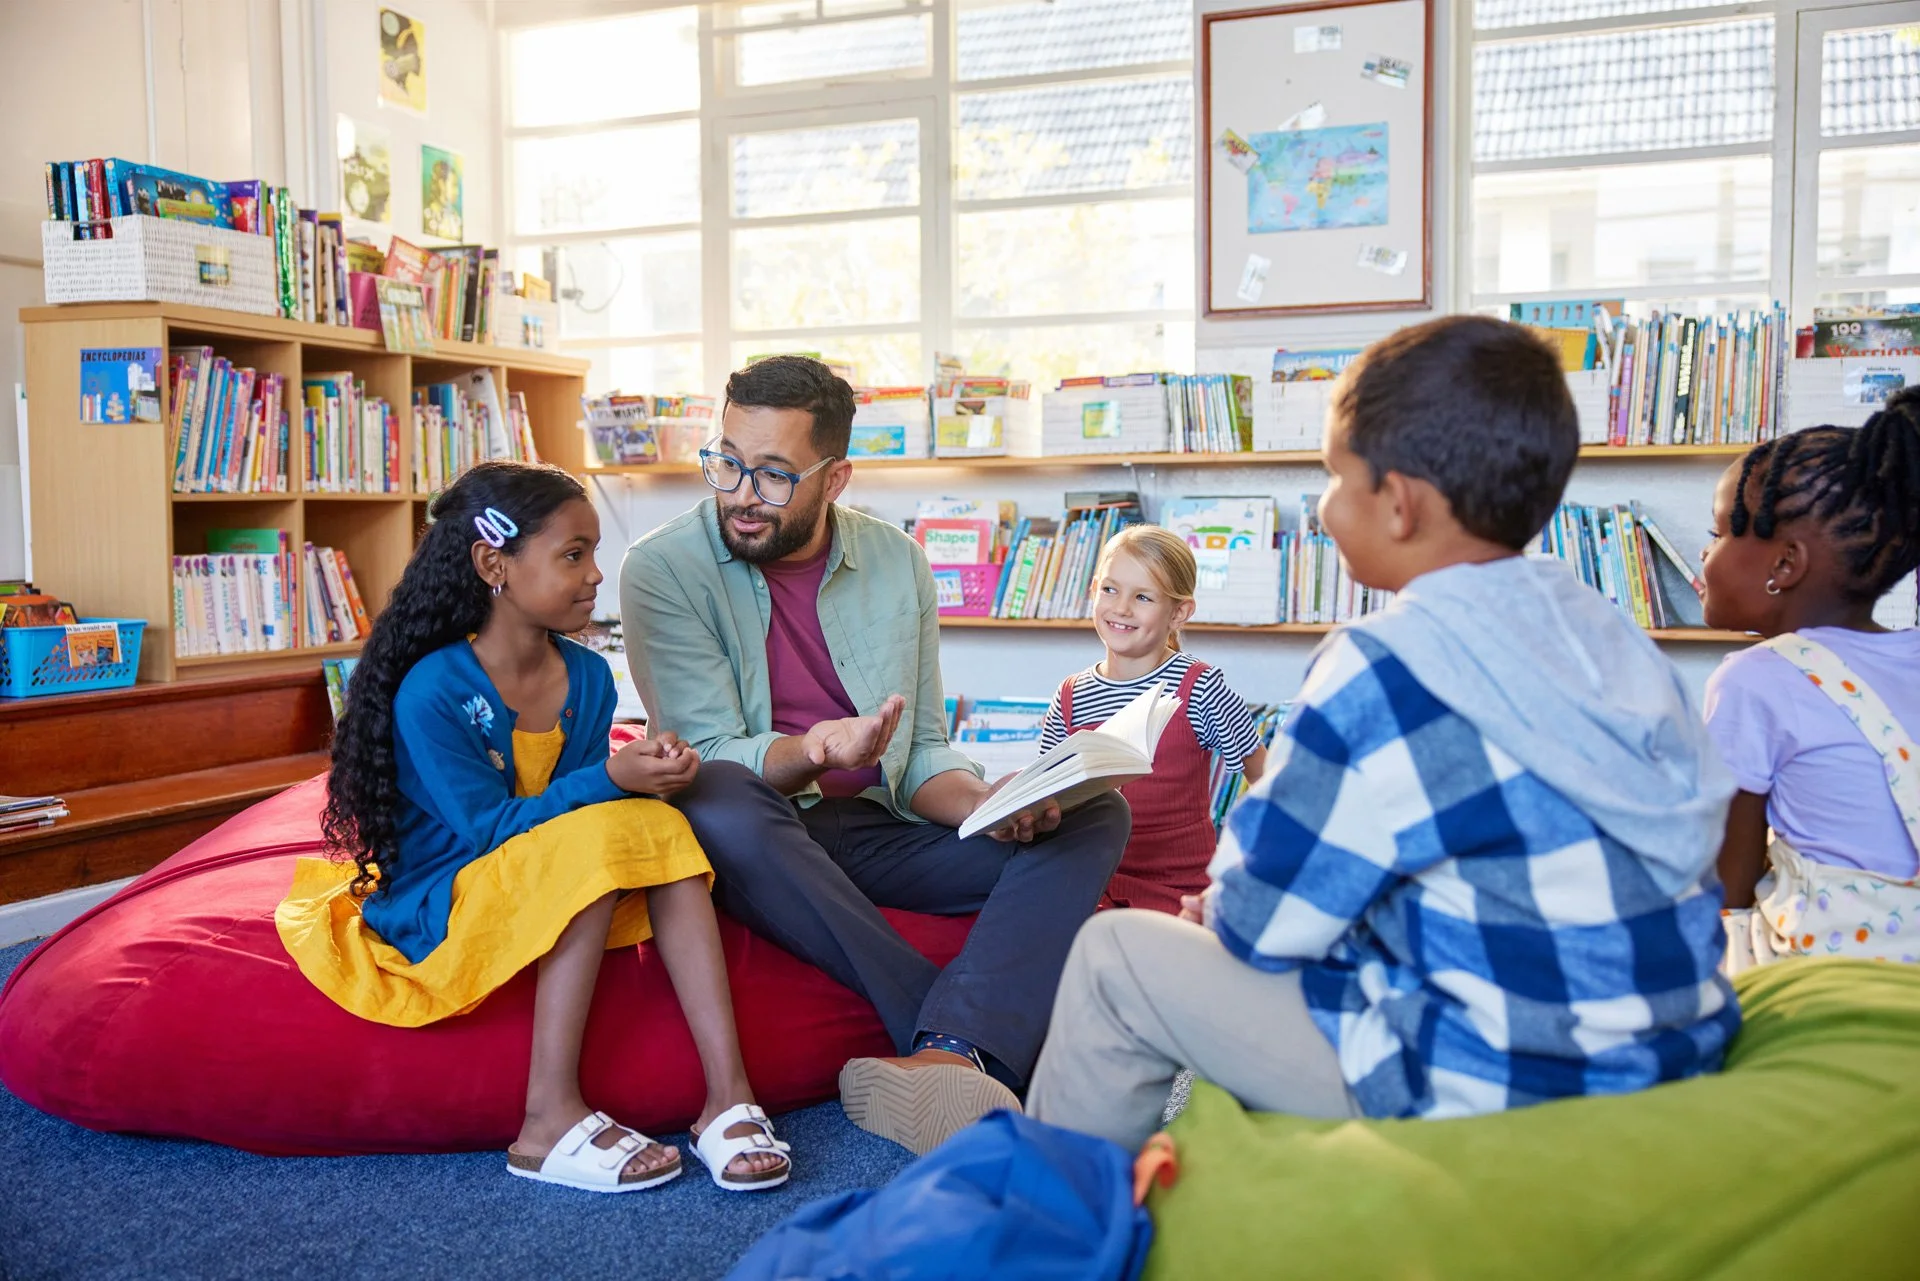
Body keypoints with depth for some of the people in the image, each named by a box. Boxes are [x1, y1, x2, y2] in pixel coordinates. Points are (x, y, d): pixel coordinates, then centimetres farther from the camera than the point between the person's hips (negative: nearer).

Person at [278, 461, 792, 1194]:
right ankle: (551, 1121, -29)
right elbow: (491, 826, -20)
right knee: (599, 835, -31)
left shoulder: (588, 677, 2)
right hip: (435, 910, -6)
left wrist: (647, 775, -17)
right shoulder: (431, 692, -18)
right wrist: (609, 779, -29)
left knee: (660, 825, -20)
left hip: (554, 897, 6)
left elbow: (583, 798, 4)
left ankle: (727, 1093, -28)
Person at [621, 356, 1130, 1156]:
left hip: (878, 834, 4)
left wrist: (988, 806, -14)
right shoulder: (663, 568, -6)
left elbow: (922, 753, 8)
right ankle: (976, 1053, -31)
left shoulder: (896, 564, 6)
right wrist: (812, 753, -35)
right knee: (716, 803, -39)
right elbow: (709, 758, -14)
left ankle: (943, 1056, -39)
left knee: (1094, 815, -15)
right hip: (758, 848, -4)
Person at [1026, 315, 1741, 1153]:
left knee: (1116, 952, 3)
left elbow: (1260, 924, -13)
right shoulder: (1603, 633, 3)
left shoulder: (1385, 672, -21)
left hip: (1497, 1098, -8)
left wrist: (1223, 908, 11)